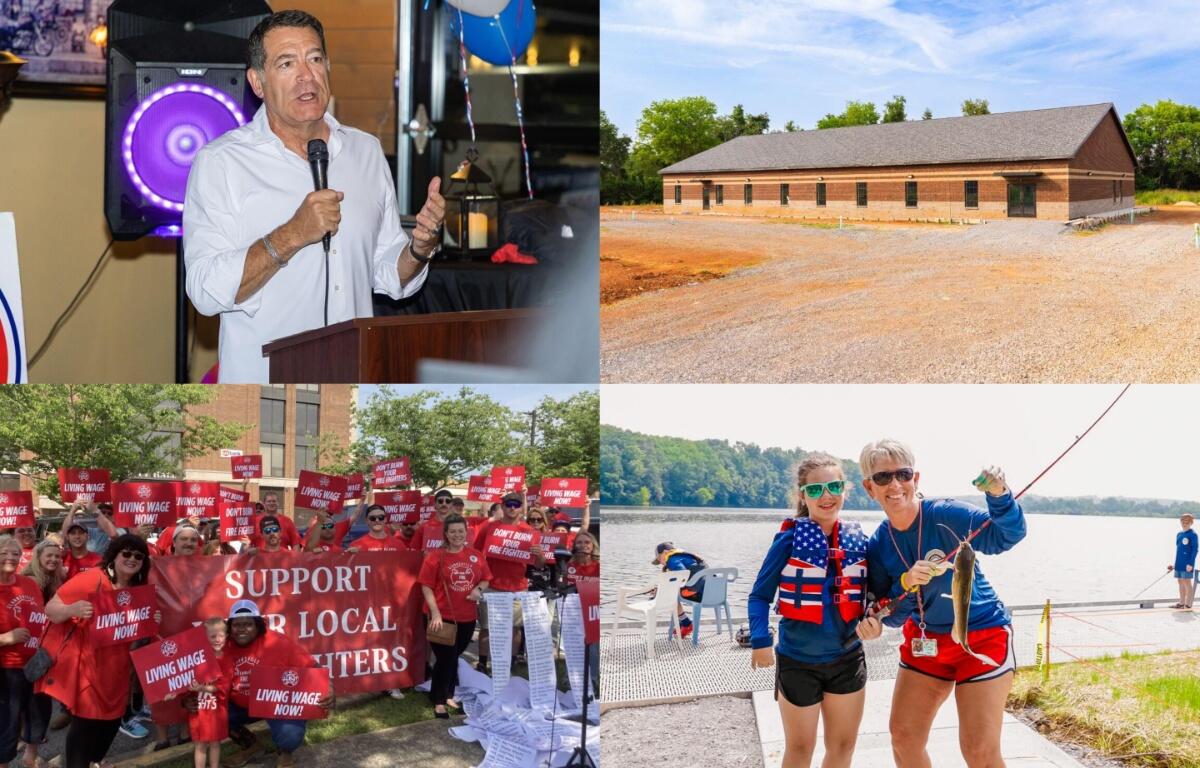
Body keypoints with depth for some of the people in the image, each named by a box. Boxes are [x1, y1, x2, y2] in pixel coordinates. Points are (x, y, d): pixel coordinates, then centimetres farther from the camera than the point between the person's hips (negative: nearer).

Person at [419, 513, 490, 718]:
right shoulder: (436, 557, -10)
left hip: (467, 617, 4)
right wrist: (435, 612, -18)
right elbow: (426, 586, -11)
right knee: (445, 659, -1)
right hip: (443, 617, -4)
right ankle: (438, 701, 12)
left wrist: (479, 589, -10)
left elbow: (485, 579, 12)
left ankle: (448, 695, 32)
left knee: (454, 657, 18)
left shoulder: (476, 555, 3)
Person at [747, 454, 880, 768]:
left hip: (848, 659, 4)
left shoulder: (858, 539, -1)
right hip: (797, 662, -4)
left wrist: (874, 620, -11)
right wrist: (760, 640, -23)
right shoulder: (789, 539, -13)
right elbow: (760, 595, -9)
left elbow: (868, 594, 9)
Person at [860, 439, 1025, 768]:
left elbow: (1006, 535, -30)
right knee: (903, 735, 12)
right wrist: (907, 584, -24)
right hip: (926, 641, 6)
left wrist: (1000, 497, -49)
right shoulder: (879, 545, -4)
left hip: (982, 635, -6)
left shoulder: (946, 514, -19)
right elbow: (891, 617, -4)